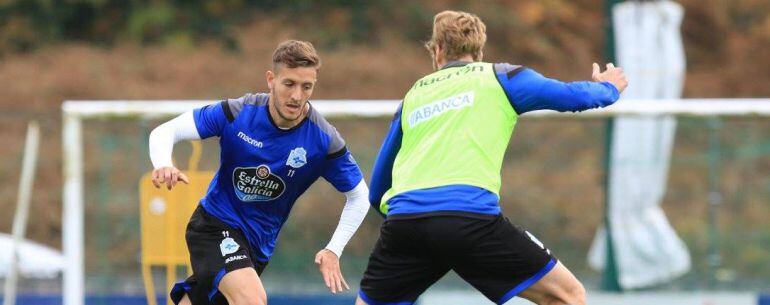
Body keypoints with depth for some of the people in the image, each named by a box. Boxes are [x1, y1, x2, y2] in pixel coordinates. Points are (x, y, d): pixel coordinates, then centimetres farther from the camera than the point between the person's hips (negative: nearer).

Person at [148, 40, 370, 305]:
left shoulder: (324, 141, -14)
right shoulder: (238, 113, -17)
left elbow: (358, 196, 0)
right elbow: (165, 132, -11)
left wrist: (333, 251, -10)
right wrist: (163, 166, -33)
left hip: (259, 242, 3)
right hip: (215, 223, -3)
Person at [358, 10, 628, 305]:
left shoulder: (413, 96, 27)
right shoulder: (497, 77, 17)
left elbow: (378, 188, 31)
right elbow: (575, 97, 11)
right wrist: (608, 87, 33)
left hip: (402, 218, 3)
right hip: (471, 219, -3)